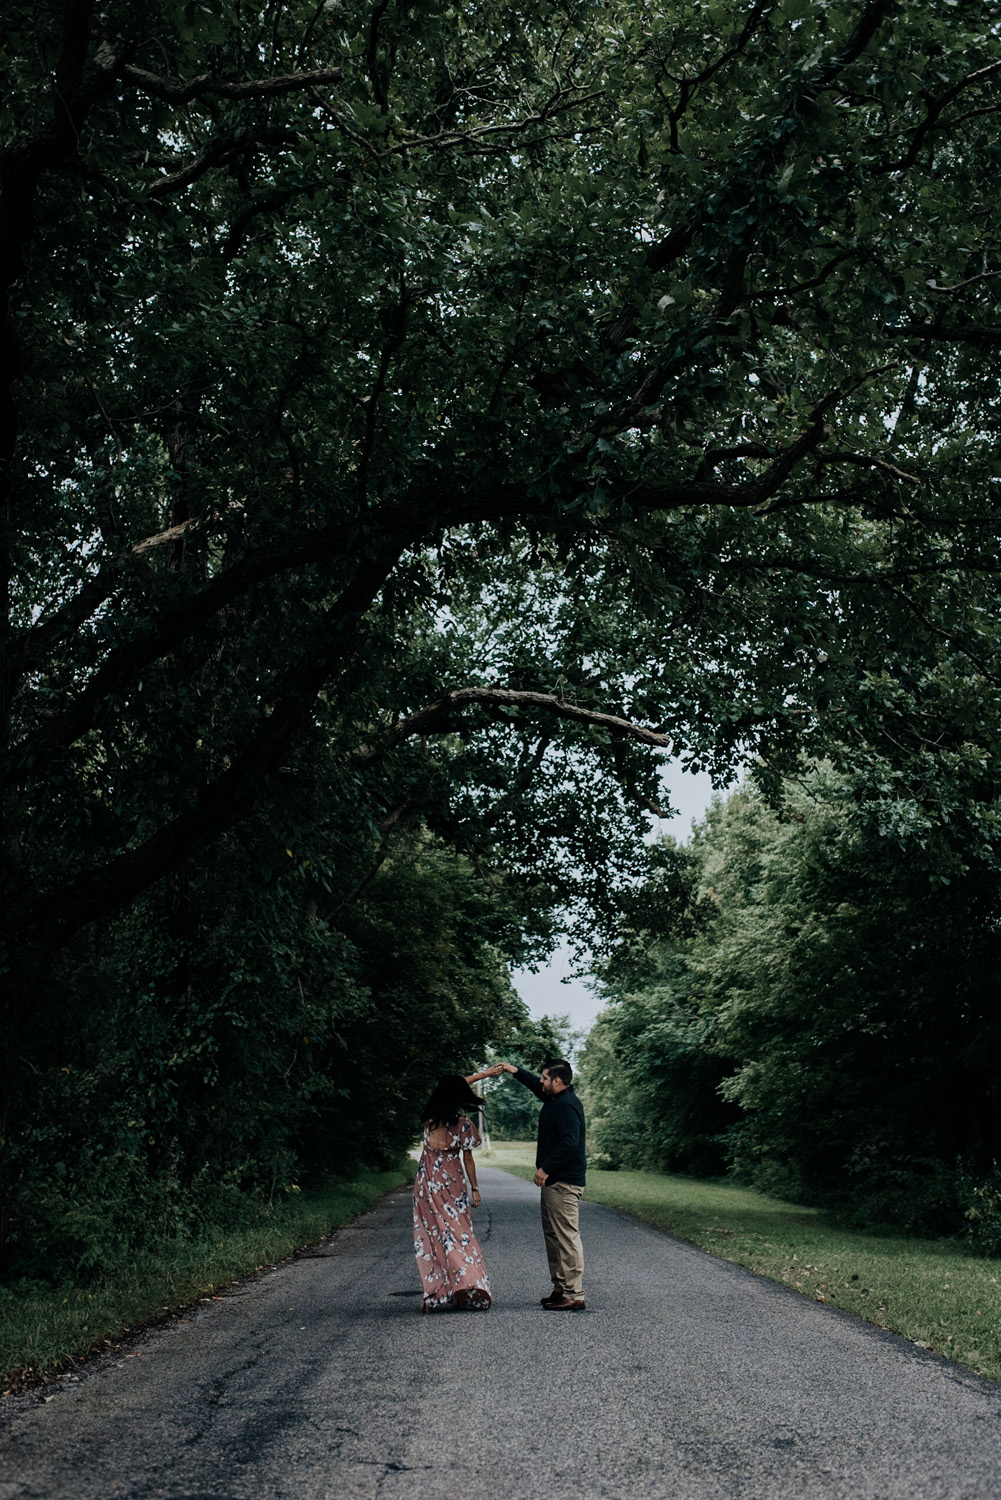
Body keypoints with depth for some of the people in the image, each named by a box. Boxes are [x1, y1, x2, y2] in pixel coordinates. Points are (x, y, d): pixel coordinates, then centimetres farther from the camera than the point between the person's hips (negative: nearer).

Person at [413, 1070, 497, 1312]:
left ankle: (437, 1294, -1)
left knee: (432, 1236, 5)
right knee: (459, 1234, 7)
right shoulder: (463, 1123, -12)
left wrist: (482, 1074, 22)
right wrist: (474, 1189, 5)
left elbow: (451, 1087, 15)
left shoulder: (430, 1116, 0)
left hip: (427, 1182, 2)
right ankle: (469, 1288, 0)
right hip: (451, 1183, -2)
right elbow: (468, 1159, -6)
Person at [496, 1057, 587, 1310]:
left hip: (564, 1184, -11)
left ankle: (574, 1295, -7)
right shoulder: (555, 1099, 14)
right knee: (553, 1236, 16)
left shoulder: (567, 1106, -18)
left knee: (567, 1237, -9)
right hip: (554, 1182, 11)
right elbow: (536, 1087, 35)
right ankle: (561, 1289, 23)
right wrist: (516, 1071, 30)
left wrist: (545, 1169, -23)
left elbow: (569, 1142, -28)